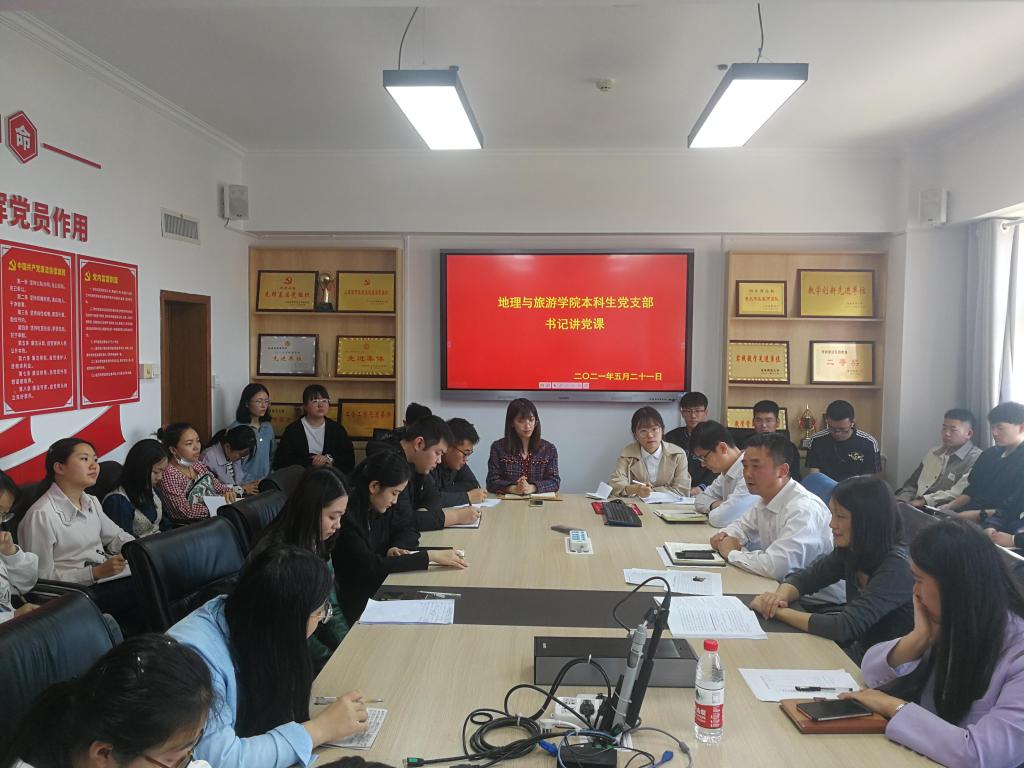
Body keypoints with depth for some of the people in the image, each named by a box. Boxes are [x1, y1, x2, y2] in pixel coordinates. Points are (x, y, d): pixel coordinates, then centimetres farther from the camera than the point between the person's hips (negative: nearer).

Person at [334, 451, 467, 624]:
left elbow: (409, 530, 15)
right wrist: (429, 556, -25)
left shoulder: (378, 509, 3)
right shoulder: (346, 518, -22)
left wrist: (397, 547, -9)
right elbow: (370, 566, -26)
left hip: (375, 593, 7)